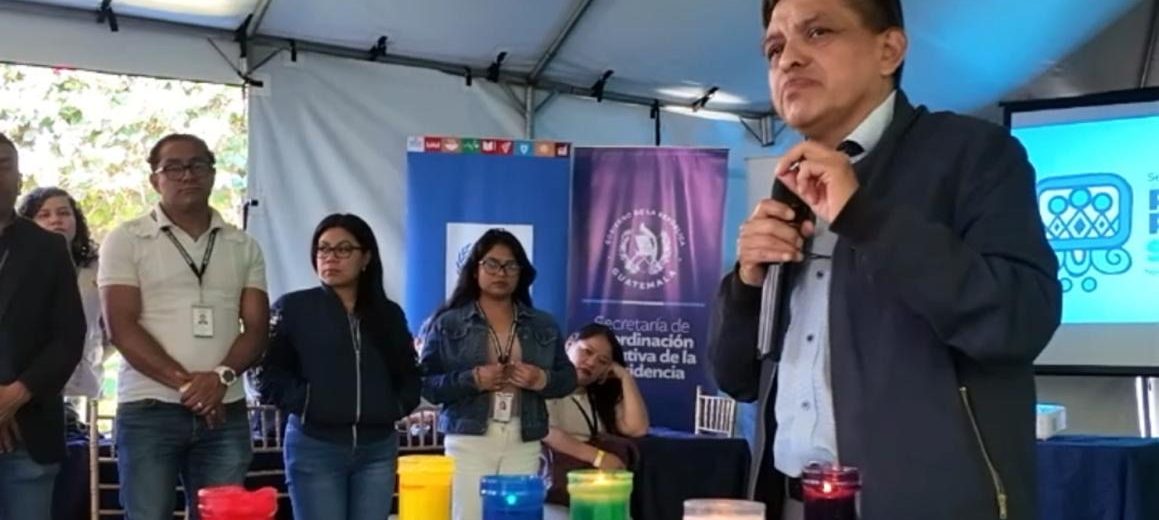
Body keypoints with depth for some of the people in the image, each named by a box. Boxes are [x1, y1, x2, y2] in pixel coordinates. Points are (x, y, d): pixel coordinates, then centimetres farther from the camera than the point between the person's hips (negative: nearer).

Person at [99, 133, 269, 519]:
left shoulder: (243, 246, 12)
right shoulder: (126, 240, 3)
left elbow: (256, 328, 6)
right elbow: (122, 327, -5)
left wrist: (221, 376, -14)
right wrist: (185, 383, -13)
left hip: (225, 411, 3)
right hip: (149, 410, -2)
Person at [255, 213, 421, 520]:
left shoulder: (389, 314, 13)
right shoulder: (293, 308, 2)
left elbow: (410, 375, 20)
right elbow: (268, 376, -2)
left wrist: (397, 407, 3)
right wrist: (306, 404, -13)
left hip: (377, 448, 4)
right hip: (314, 447, -3)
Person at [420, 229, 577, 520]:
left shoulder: (543, 325, 13)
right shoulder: (448, 323, 3)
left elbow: (568, 378, 14)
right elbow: (426, 384, -2)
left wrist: (543, 380, -7)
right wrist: (472, 380, -16)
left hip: (524, 444, 3)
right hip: (469, 441, -3)